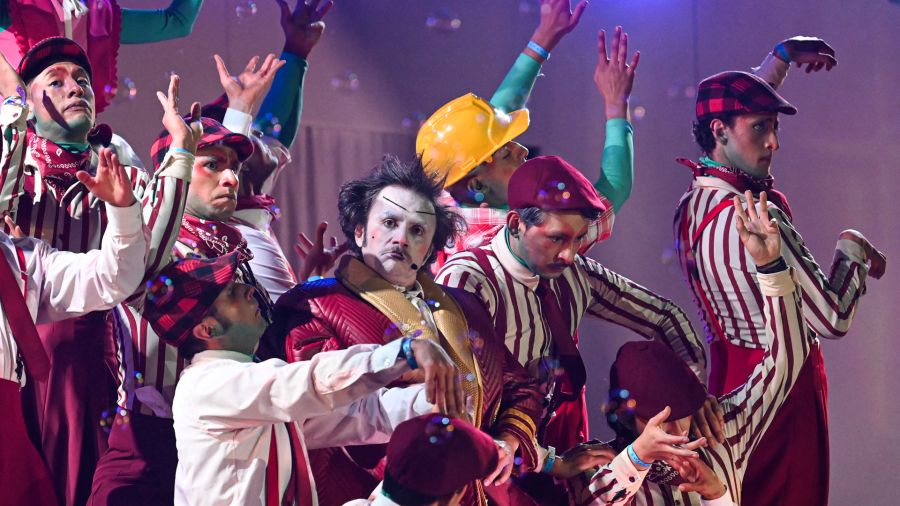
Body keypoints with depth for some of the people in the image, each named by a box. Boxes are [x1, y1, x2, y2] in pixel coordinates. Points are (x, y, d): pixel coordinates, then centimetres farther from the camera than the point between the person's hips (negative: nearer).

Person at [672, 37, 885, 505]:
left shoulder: (693, 206, 2)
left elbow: (734, 105, 22)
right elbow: (832, 319, -22)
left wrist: (783, 57, 28)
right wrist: (853, 248, -7)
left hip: (728, 378, 9)